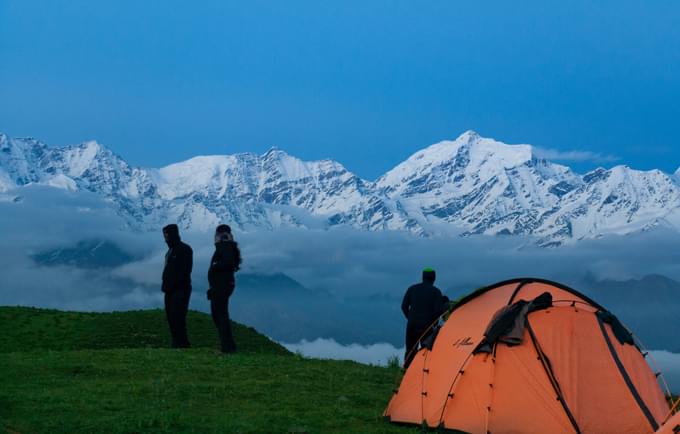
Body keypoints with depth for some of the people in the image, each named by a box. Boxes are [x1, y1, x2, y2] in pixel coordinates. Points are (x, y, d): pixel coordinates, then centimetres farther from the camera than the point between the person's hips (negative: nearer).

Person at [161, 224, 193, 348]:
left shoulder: (184, 249, -7)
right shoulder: (171, 250, 20)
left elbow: (185, 271, -14)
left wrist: (173, 285, -17)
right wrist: (165, 286, 9)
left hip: (180, 290, -9)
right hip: (170, 291, 9)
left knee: (177, 318, -14)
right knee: (171, 318, 6)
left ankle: (181, 345, -13)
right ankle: (179, 343, 10)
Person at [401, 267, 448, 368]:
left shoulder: (412, 289, 7)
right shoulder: (436, 291, -3)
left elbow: (404, 306, 7)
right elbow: (438, 310, -12)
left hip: (412, 325, 3)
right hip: (427, 326, -3)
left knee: (410, 352, 10)